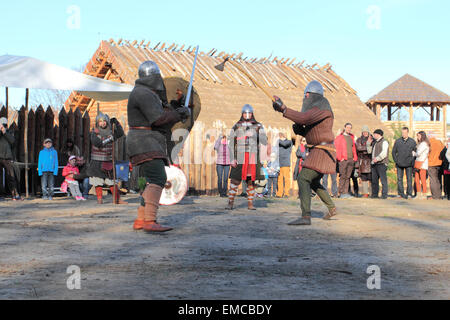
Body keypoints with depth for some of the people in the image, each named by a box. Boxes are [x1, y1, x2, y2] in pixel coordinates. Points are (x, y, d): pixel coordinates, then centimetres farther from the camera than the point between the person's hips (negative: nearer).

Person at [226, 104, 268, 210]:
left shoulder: (258, 126, 6)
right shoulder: (237, 126, 7)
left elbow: (265, 142, -4)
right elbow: (233, 144, 4)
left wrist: (254, 135, -19)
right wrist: (233, 159, -6)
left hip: (253, 157, 1)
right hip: (240, 157, -1)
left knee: (251, 180, 2)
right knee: (235, 180, -6)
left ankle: (250, 203, 8)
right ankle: (230, 203, 1)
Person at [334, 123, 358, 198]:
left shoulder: (351, 137, 18)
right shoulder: (339, 137, 1)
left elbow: (354, 148, 19)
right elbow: (336, 148, -4)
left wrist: (355, 157, 9)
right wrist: (340, 158, -10)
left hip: (351, 159, 5)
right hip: (343, 159, -5)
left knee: (348, 176, 5)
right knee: (343, 176, -6)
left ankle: (346, 192, 8)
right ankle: (341, 193, -5)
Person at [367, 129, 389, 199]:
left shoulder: (384, 142, -5)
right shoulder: (375, 142, 22)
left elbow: (384, 153, -17)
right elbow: (369, 151, 25)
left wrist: (377, 158, -28)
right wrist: (369, 143, 15)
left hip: (381, 163, -8)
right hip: (374, 164, 8)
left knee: (383, 180, -8)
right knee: (374, 180, 7)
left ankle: (384, 195, -7)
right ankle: (374, 195, 11)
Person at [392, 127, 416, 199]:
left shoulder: (412, 141, 3)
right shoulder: (397, 141, 5)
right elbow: (393, 152, 12)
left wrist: (413, 161, 1)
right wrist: (396, 160, 1)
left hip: (409, 164, -1)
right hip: (399, 164, 1)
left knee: (409, 179, -1)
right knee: (399, 179, 1)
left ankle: (409, 193, 3)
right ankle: (401, 193, 7)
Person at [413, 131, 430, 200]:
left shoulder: (424, 144, -9)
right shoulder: (420, 144, 19)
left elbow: (418, 154, -12)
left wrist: (413, 153, 5)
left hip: (422, 163, -9)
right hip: (417, 163, 9)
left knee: (423, 179, -6)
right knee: (416, 179, 6)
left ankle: (424, 195, -2)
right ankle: (418, 195, 9)